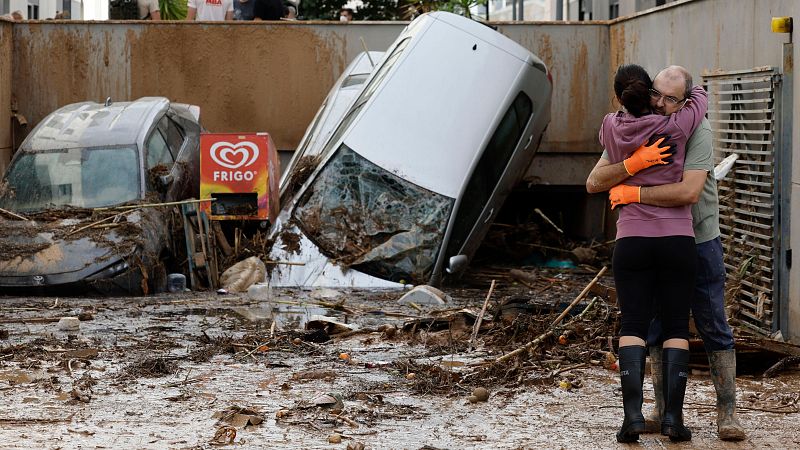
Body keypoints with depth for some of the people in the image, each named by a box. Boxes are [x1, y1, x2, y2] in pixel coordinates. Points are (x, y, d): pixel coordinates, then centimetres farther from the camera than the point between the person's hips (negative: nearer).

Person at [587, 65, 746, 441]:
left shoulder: (696, 130, -19)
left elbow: (689, 192, -32)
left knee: (714, 327, -1)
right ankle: (664, 410, 16)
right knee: (657, 328, 7)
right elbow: (594, 183, -16)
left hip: (699, 241, -4)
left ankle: (727, 412, 5)